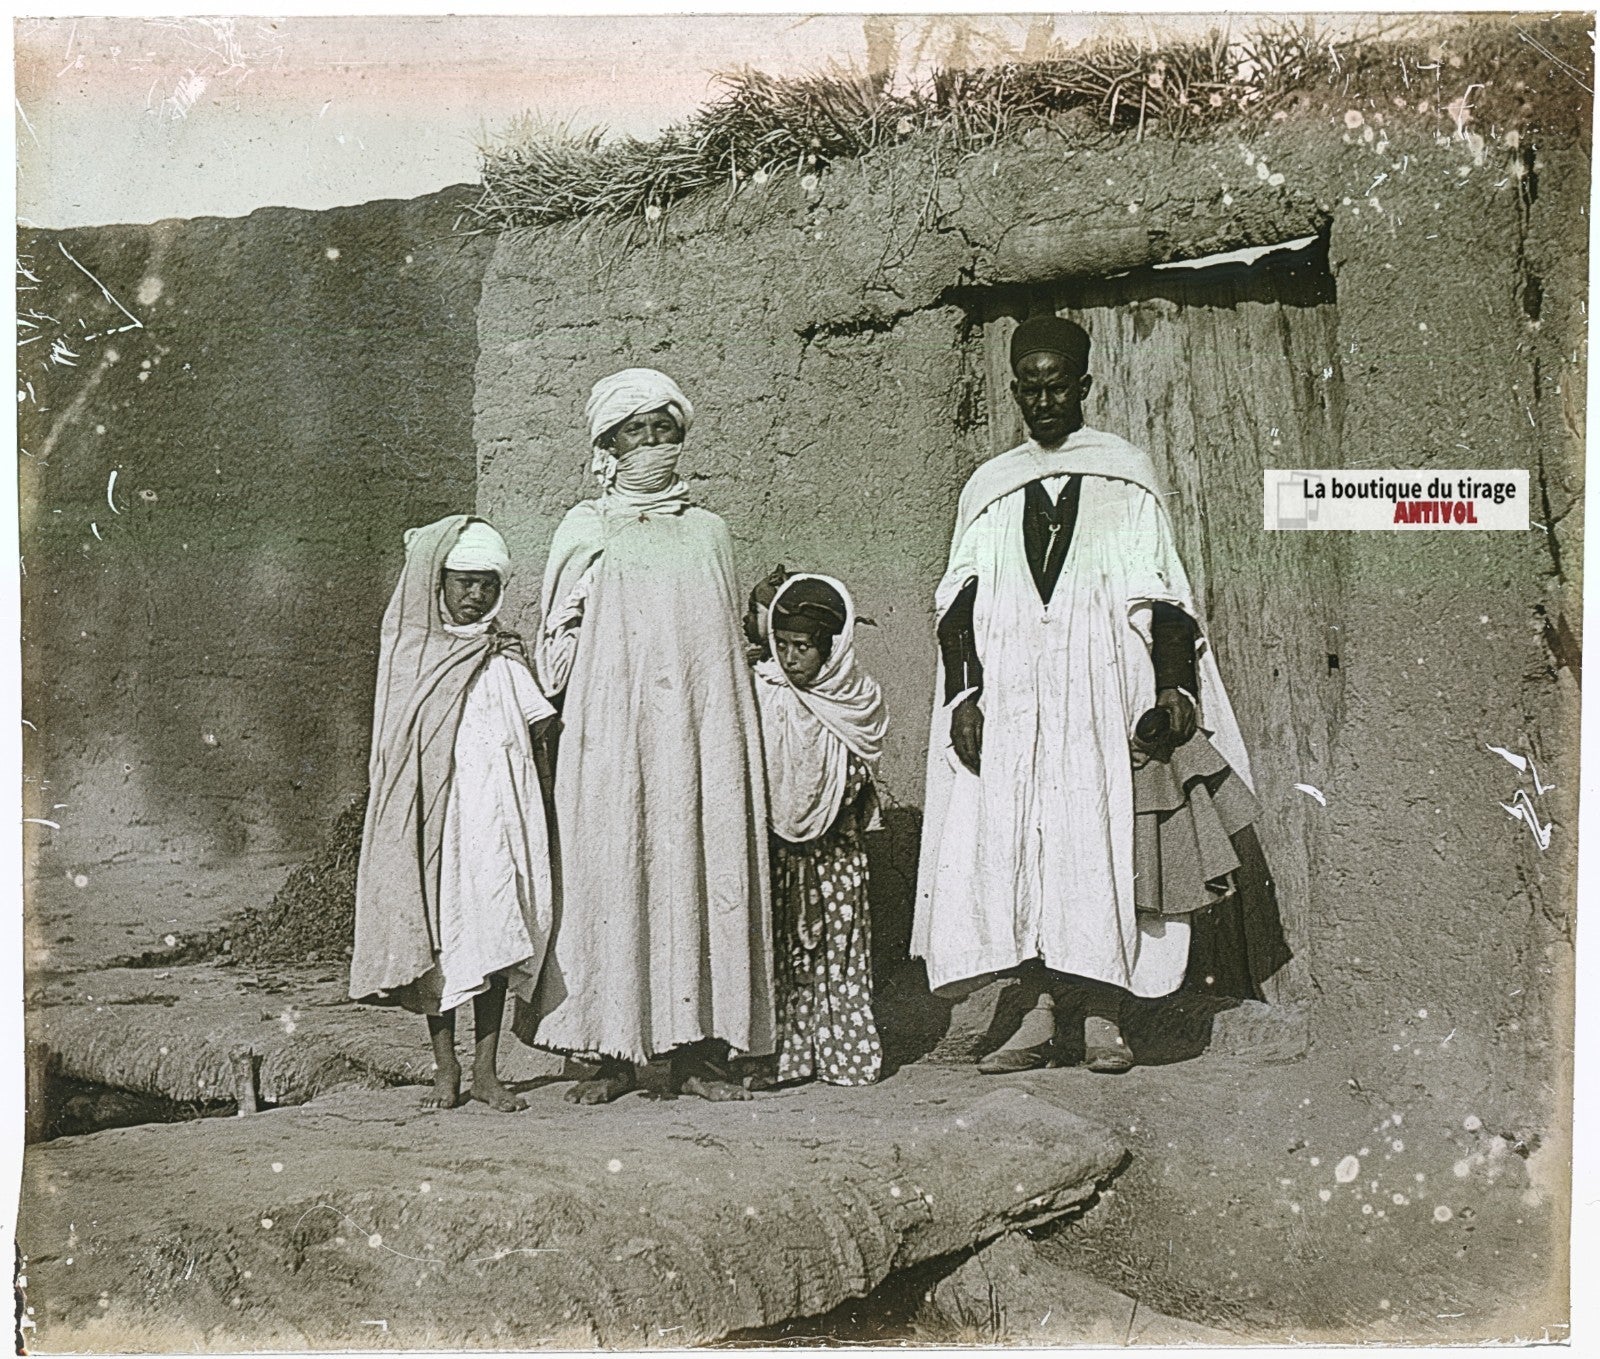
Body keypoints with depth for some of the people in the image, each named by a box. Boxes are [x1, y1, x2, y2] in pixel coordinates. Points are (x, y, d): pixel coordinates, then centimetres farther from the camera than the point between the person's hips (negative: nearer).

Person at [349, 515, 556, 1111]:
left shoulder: (504, 659, 9)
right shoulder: (408, 649, 6)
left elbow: (542, 727, 3)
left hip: (493, 815, 1)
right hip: (431, 815, -1)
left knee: (493, 936, 0)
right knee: (433, 934, 1)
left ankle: (486, 1071, 7)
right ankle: (445, 1069, 12)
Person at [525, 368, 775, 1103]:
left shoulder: (708, 532, 15)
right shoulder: (584, 532, 9)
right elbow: (558, 645, 10)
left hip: (699, 732, 2)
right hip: (610, 732, -2)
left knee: (702, 871, -2)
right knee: (610, 872, -5)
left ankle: (696, 1048, 3)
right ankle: (613, 1051, 1)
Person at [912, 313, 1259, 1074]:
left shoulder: (1126, 476, 11)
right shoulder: (989, 487, 17)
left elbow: (1162, 595, 4)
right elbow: (959, 603, 11)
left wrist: (1172, 689, -7)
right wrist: (963, 693, -3)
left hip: (1104, 685, -2)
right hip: (1010, 697, 2)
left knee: (1102, 842, -7)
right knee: (1016, 846, -5)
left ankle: (1103, 1016, -2)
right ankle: (1041, 1016, -1)